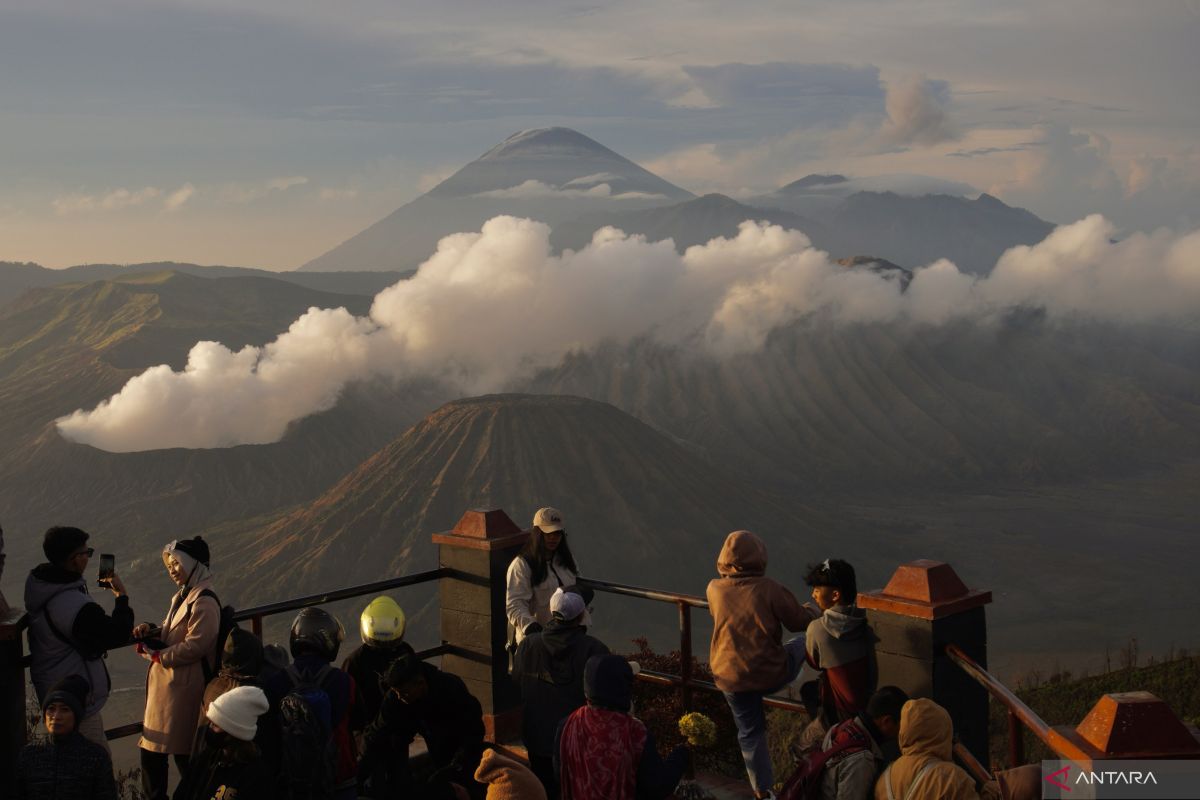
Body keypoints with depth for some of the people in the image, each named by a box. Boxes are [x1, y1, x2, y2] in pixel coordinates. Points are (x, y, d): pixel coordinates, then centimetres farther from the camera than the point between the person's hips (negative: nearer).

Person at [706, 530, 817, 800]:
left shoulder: (714, 589, -6)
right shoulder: (770, 590, -17)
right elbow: (800, 621, -5)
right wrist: (811, 613, 18)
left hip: (731, 677, 3)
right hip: (770, 675, -3)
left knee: (750, 732, 20)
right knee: (802, 643, 25)